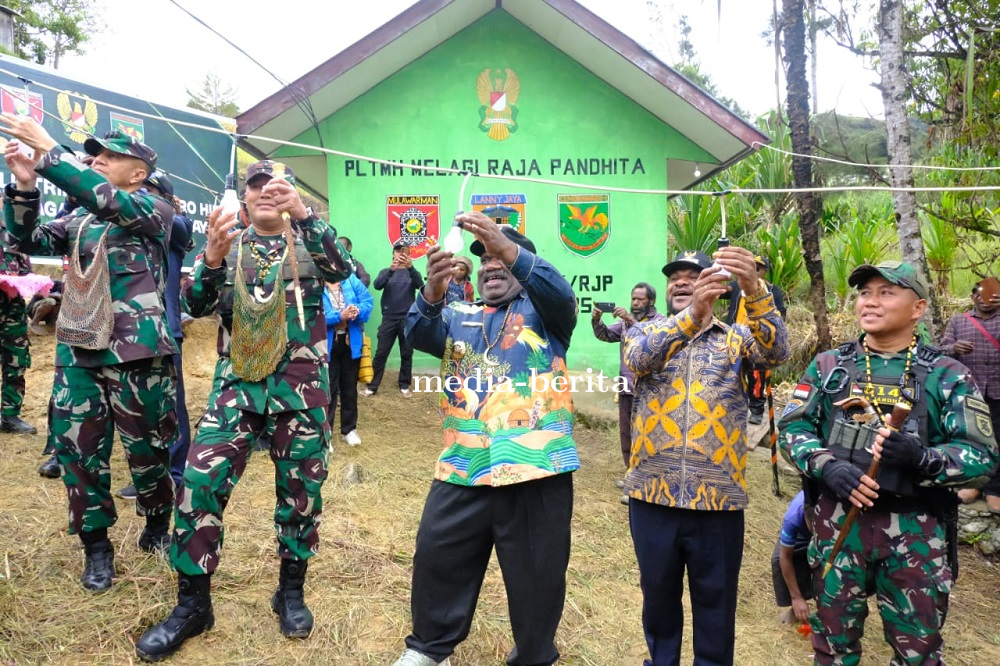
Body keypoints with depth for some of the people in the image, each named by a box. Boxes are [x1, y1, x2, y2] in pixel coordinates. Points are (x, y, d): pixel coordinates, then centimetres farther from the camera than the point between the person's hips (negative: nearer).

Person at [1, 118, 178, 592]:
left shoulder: (154, 211, -2)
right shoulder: (79, 221, 17)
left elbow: (107, 200, -20)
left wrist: (48, 151, -21)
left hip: (136, 353, -5)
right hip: (77, 351, 5)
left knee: (146, 448, 6)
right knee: (78, 448, 6)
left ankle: (157, 526, 29)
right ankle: (96, 545, 21)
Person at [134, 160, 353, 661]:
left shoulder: (309, 240, 6)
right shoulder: (228, 243, 9)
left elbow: (342, 268, -16)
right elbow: (196, 305, -2)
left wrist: (303, 214, -30)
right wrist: (212, 258, -22)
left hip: (301, 385, -1)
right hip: (236, 383, 1)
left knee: (301, 488, 6)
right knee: (199, 481, -7)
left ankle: (291, 591, 26)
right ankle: (192, 604, 10)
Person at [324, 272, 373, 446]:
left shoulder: (351, 280, 0)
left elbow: (368, 301, -3)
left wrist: (358, 311, -24)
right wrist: (339, 316, -29)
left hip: (351, 342, 4)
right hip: (327, 345, -4)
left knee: (350, 386, 15)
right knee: (328, 389, 3)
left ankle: (349, 429, 29)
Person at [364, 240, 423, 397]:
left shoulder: (412, 272, 8)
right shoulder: (385, 271, 9)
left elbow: (419, 285, -14)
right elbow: (377, 285, -12)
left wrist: (410, 267, -31)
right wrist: (391, 269, -28)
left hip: (408, 319, 0)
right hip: (389, 318, 0)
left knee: (406, 354, 5)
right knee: (381, 353, 0)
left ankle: (404, 386, 15)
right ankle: (372, 386, 4)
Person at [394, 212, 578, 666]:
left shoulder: (543, 312, 8)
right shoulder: (458, 317, 16)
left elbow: (561, 293, -15)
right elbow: (419, 333, -3)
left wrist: (510, 249, -31)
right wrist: (433, 292, -25)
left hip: (535, 467, -3)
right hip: (462, 469, 3)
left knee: (537, 574, 10)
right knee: (437, 558, 11)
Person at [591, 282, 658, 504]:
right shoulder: (625, 320, 12)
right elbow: (605, 335, 6)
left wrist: (631, 321, -33)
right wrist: (596, 321, -14)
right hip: (626, 387, 7)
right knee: (625, 433, 14)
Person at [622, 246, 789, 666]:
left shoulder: (735, 338, 5)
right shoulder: (645, 332, 6)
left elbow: (776, 352, -16)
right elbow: (638, 358, -17)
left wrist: (754, 289, -33)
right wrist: (691, 314, -33)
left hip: (718, 496, 0)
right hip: (653, 493, 1)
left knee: (715, 607, 13)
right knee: (658, 598, 18)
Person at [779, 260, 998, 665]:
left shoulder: (948, 375, -1)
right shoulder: (827, 366, 4)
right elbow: (793, 427, 1)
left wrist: (922, 458, -25)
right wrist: (827, 466, -17)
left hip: (915, 529, -1)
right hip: (838, 519, 2)